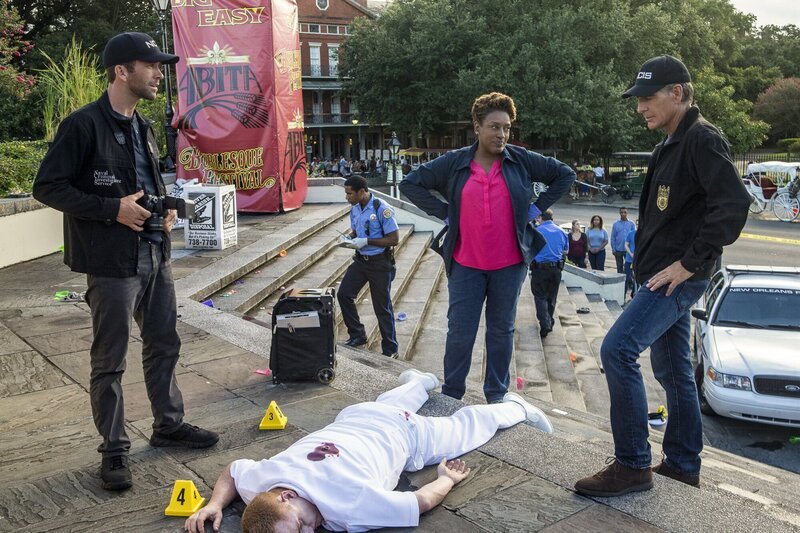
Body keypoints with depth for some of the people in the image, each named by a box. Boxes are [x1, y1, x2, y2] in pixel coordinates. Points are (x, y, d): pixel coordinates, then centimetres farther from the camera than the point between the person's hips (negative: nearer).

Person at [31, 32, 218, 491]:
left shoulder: (144, 128, 12)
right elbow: (48, 187, -13)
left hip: (156, 255, 8)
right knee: (110, 361, 4)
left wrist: (166, 207, 5)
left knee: (164, 346, 16)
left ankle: (169, 424, 33)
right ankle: (115, 450, 17)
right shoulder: (84, 125, -12)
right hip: (113, 263, -8)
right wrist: (113, 209, -20)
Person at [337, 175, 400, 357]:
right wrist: (348, 237, -3)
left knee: (382, 307, 2)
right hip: (360, 260, 7)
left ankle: (390, 350, 17)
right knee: (343, 294, 2)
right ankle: (357, 335, 20)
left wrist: (366, 241, -23)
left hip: (380, 263, -7)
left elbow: (394, 239, -20)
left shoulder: (382, 209, -20)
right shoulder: (354, 209, 3)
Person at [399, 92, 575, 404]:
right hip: (465, 264, -1)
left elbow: (565, 175, 11)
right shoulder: (454, 163, -2)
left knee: (502, 329, 11)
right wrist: (443, 213, -2)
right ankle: (451, 395, 19)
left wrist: (537, 208, 3)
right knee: (460, 331, 3)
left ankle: (497, 395, 25)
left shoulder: (521, 160, 0)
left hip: (509, 264, 1)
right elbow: (410, 184, 4)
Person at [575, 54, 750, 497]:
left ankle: (631, 466, -7)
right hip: (661, 275, 10)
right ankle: (683, 464, 29)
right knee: (672, 369, 16)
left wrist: (689, 262, -22)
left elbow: (734, 205, -25)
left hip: (678, 276, -10)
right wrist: (646, 258, 13)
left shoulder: (702, 139, -13)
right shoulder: (670, 145, 17)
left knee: (618, 349, -17)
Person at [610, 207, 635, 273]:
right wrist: (613, 249, -3)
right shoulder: (616, 224, 6)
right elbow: (613, 237, 5)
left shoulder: (631, 224, 5)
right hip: (618, 250, 1)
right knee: (619, 267, 7)